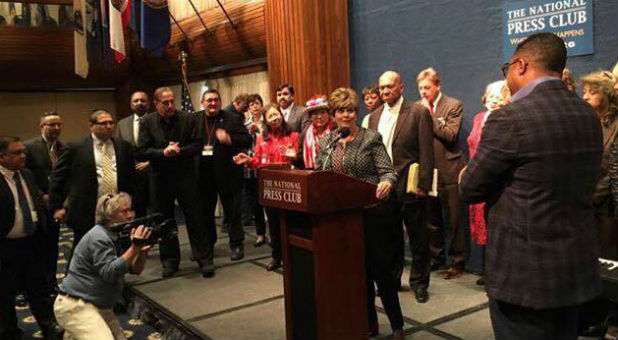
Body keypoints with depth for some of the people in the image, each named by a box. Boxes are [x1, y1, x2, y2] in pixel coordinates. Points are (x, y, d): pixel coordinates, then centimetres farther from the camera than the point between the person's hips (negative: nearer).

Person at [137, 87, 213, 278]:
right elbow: (141, 152, -6)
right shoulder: (148, 122, -1)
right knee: (164, 220, 10)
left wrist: (179, 151, -18)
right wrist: (163, 152, -19)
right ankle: (169, 260, 23)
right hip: (160, 178, 1)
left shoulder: (188, 119, -1)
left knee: (195, 218, 2)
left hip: (186, 176, -1)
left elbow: (198, 145, -2)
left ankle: (205, 259, 10)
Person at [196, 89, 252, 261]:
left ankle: (236, 244, 19)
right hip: (203, 173, 3)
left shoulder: (232, 119, -1)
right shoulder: (195, 119, 7)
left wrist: (229, 139, -22)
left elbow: (247, 140, -7)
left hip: (227, 172, -3)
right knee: (204, 210, 14)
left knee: (233, 210, 6)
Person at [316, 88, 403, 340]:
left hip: (372, 212, -4)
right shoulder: (325, 141, 9)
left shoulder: (371, 138, -5)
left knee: (380, 269, 1)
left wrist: (387, 183, -31)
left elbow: (388, 172, -11)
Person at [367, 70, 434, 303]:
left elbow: (426, 151, -10)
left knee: (417, 238, 7)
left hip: (409, 187, -5)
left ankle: (419, 282, 22)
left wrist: (423, 185, -14)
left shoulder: (418, 112, -6)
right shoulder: (375, 116, 10)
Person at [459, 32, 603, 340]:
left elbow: (469, 190, -12)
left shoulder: (510, 119, -19)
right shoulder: (589, 116, 4)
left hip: (525, 275, -7)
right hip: (579, 270, 7)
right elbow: (585, 182, 14)